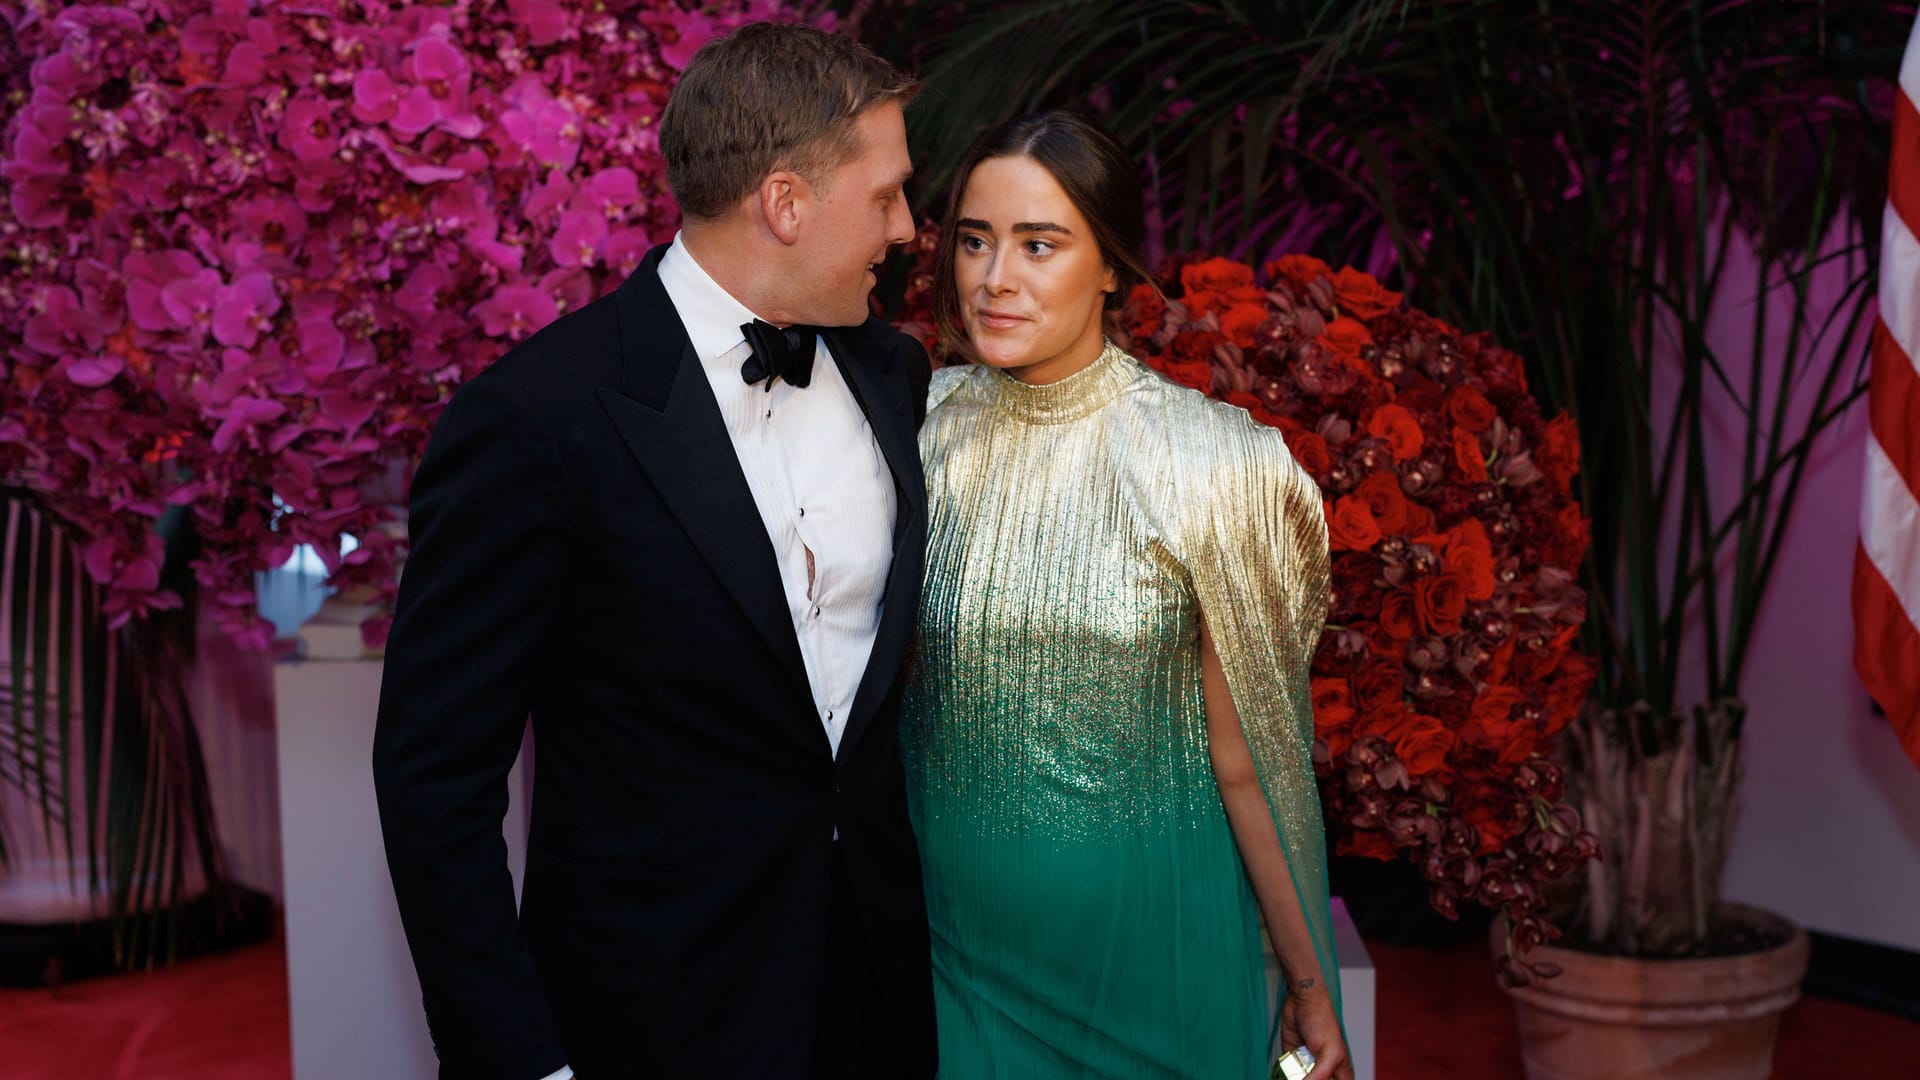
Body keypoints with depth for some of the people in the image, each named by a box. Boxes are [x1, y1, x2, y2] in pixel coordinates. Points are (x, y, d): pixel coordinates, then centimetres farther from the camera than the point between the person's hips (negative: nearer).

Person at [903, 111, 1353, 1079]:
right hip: (951, 928, 2)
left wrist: (1311, 987, 0)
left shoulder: (1208, 464, -13)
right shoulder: (916, 431, -6)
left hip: (1147, 936, -1)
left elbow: (1245, 754, -6)